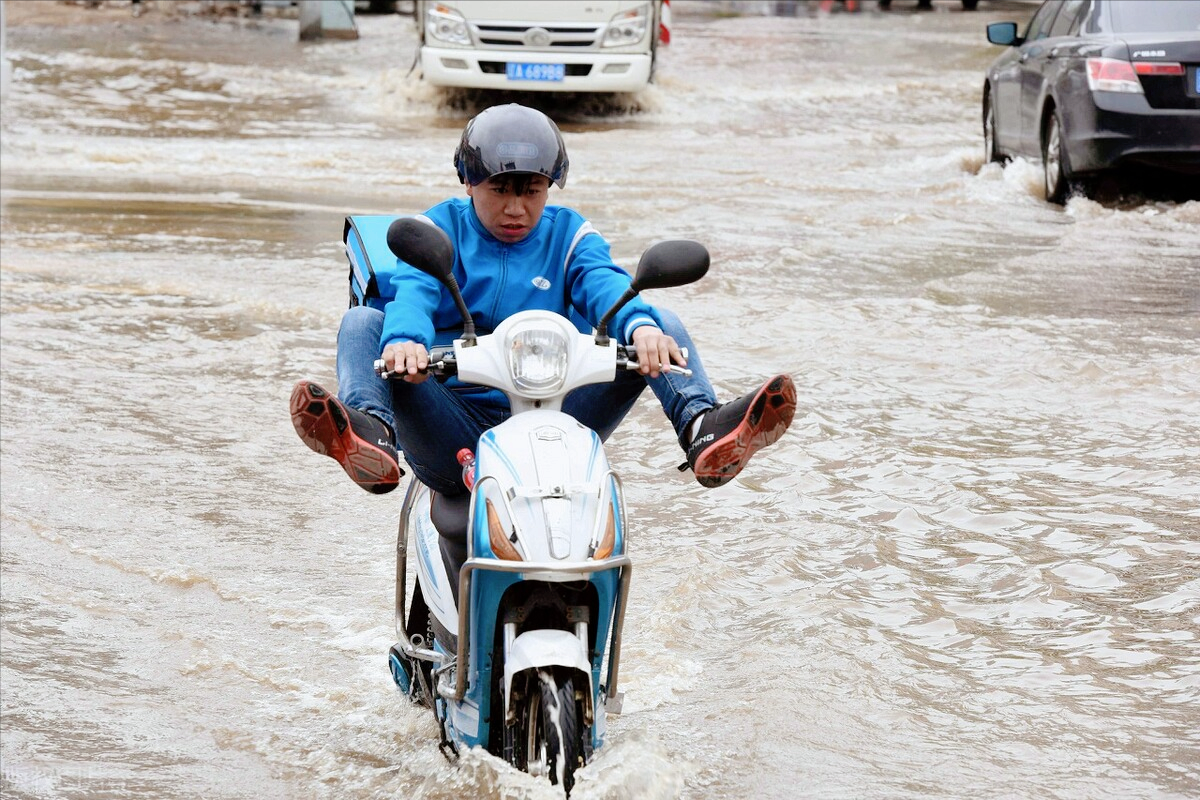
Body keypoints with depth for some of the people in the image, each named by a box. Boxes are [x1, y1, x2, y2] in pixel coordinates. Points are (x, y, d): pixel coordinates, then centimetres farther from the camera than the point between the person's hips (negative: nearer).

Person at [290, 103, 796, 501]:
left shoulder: (569, 235, 14)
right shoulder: (442, 227, 10)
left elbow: (605, 285, -8)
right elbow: (413, 289, -12)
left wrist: (641, 325, -33)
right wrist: (404, 338, -37)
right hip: (455, 428, -1)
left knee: (663, 326, -9)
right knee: (362, 324, -19)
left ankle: (704, 433, -38)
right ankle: (373, 437, -50)